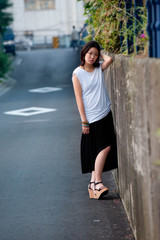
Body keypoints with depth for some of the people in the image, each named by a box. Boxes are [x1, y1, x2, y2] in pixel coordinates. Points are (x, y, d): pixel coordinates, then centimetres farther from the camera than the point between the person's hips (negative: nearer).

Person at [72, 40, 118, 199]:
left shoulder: (99, 68, 9)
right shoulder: (77, 73, -2)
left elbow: (109, 59, -14)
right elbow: (79, 99, -5)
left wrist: (100, 53, 6)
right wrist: (84, 122, -9)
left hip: (106, 114, 5)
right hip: (91, 117, -5)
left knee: (100, 150, 3)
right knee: (105, 147, -11)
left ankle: (93, 182, 9)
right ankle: (97, 182, -5)